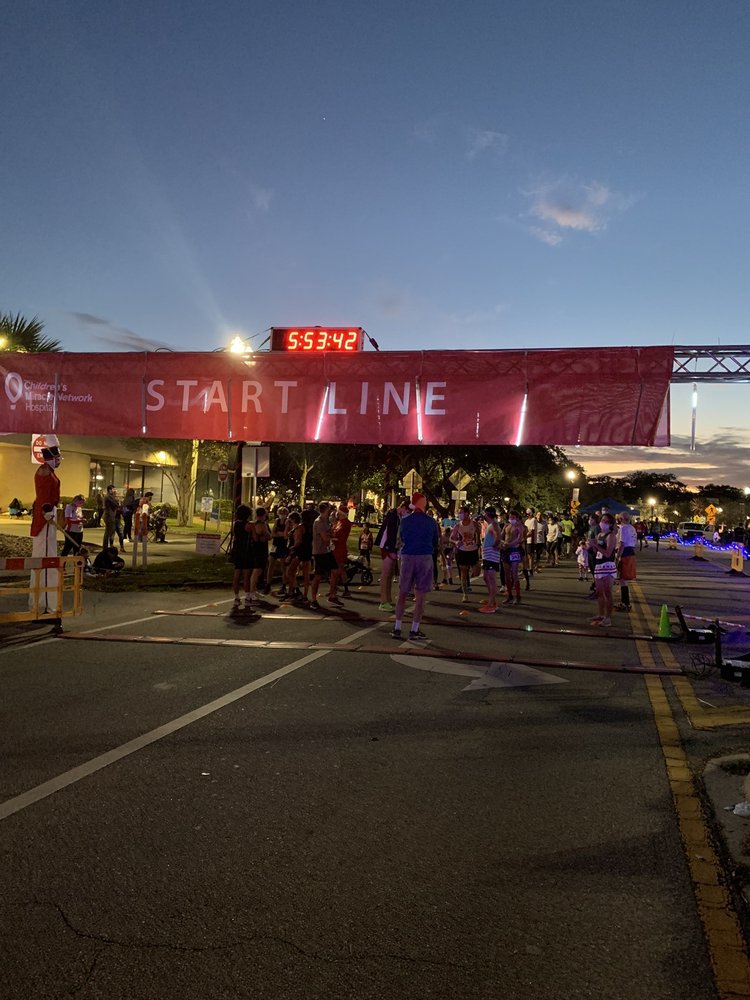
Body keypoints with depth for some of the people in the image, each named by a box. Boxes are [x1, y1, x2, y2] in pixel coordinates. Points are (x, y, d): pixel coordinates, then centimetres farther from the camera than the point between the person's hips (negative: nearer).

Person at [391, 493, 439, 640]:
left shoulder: (405, 521, 0)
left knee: (402, 594, 10)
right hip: (425, 558, -1)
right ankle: (414, 630, 5)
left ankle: (397, 628, 6)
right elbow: (435, 541, 12)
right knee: (420, 595, 4)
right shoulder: (431, 522, -1)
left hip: (407, 557, 1)